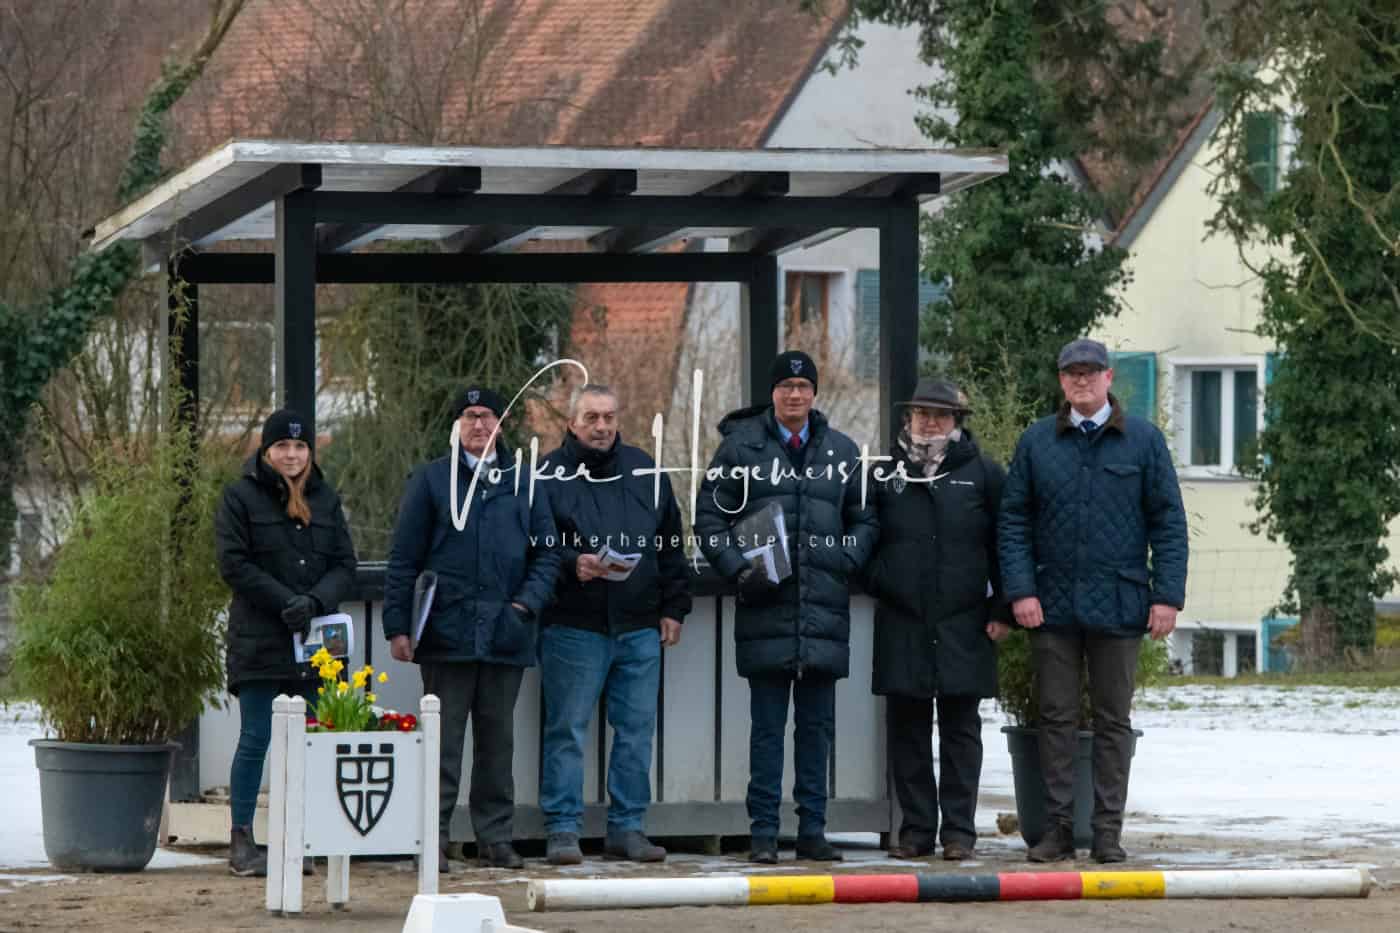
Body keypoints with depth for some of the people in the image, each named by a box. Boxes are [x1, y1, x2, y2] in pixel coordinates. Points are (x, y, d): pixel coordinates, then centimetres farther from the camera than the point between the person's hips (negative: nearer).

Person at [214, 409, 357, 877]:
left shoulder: (325, 500, 13)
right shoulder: (240, 496, 0)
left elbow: (345, 566, 8)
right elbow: (233, 563, -7)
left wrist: (315, 601, -12)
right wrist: (286, 602, -15)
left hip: (311, 640, 4)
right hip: (258, 640, -4)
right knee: (255, 740, -4)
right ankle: (241, 842, 0)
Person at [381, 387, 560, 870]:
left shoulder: (522, 484, 12)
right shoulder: (431, 480, 4)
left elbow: (546, 553, 14)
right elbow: (403, 559, 2)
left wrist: (528, 602, -4)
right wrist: (398, 626, -5)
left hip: (506, 635, 3)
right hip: (447, 631, -3)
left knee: (498, 740, 8)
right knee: (442, 741, -3)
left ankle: (496, 838, 14)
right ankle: (431, 838, -1)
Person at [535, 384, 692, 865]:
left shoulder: (643, 469, 12)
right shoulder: (550, 474, -1)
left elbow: (671, 545, 17)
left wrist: (674, 606, 12)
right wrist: (572, 564, -23)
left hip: (640, 627, 4)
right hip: (574, 626, -4)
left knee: (636, 730, 6)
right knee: (567, 730, -2)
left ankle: (627, 827, 14)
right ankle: (562, 829, 3)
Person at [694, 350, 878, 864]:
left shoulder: (841, 450, 11)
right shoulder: (742, 445, 3)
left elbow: (864, 519, 18)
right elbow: (710, 516, 4)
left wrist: (846, 563, 0)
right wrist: (740, 571, -8)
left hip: (825, 607, 3)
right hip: (765, 609, -2)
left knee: (817, 725, 6)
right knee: (767, 725, -1)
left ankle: (812, 830, 12)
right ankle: (764, 833, 2)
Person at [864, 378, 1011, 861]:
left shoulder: (983, 474, 5)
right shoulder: (887, 474, 10)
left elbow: (1004, 545, 5)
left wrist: (1002, 610, -1)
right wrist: (877, 585, 4)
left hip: (963, 623, -2)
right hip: (901, 624, 2)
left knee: (960, 729, 1)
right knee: (906, 728, 3)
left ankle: (958, 830, 4)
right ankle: (916, 827, 9)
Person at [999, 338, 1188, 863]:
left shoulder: (1143, 441, 3)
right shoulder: (1036, 443, 6)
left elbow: (1168, 522, 2)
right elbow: (1012, 520, 5)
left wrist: (1167, 597, -6)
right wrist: (1020, 590, -6)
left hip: (1119, 604, -1)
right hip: (1052, 604, 1)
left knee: (1113, 721, 4)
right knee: (1056, 719, 4)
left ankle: (1108, 833, 8)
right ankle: (1057, 827, 8)